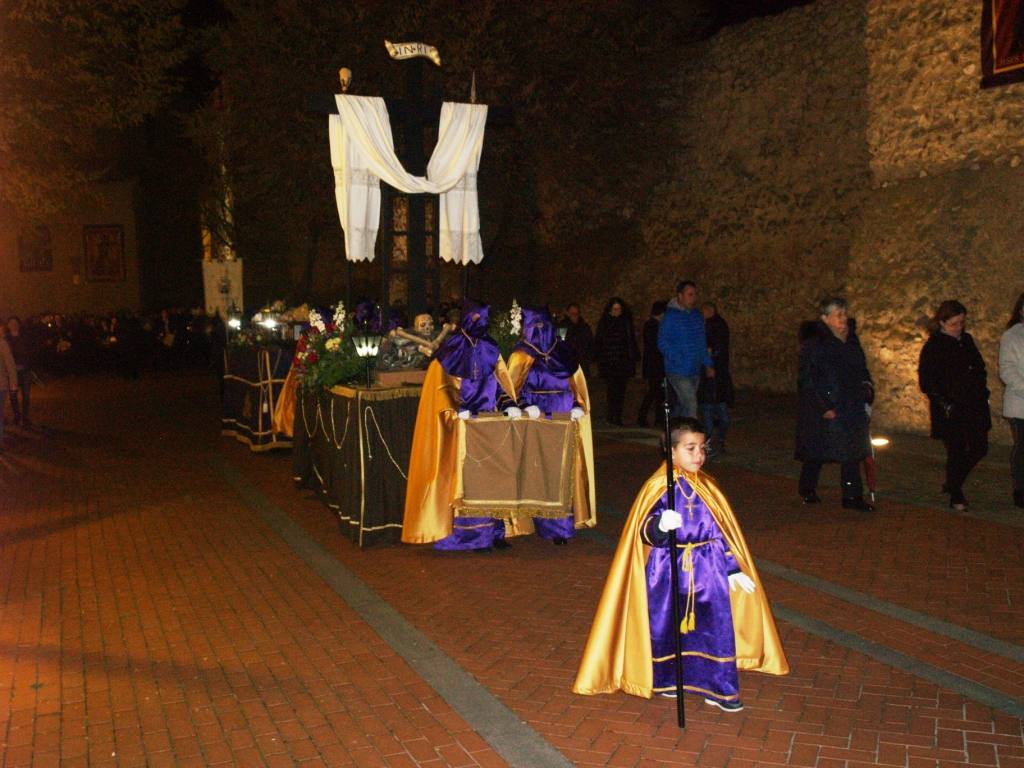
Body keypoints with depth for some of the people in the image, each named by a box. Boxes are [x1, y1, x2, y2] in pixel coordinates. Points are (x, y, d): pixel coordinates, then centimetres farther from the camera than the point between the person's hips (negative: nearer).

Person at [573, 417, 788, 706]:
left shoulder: (705, 488, 4)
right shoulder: (659, 487, -12)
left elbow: (720, 533, 10)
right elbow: (645, 532, -18)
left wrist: (733, 569, 9)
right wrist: (661, 526, -39)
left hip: (707, 573, 4)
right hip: (668, 573, -4)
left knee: (715, 627, 4)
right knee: (668, 628, 8)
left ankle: (719, 688, 18)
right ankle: (668, 681, 29)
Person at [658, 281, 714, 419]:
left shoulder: (697, 315, 13)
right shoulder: (670, 316, -10)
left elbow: (702, 343, 21)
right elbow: (663, 343, -13)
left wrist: (708, 364, 16)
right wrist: (679, 360, -23)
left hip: (695, 371, 7)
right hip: (678, 371, -7)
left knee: (681, 405, 14)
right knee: (690, 405, -14)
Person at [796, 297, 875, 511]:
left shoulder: (851, 339, 9)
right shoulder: (814, 344, -13)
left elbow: (861, 368, 22)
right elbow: (807, 379, -15)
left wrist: (866, 385, 4)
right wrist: (823, 407, -17)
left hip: (850, 407, 6)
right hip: (823, 408, -6)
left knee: (852, 452, 4)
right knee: (816, 453, 6)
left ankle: (852, 497, 10)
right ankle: (807, 490, 24)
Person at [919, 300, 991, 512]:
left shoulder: (966, 340, 11)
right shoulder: (933, 346, -9)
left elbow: (980, 368, 21)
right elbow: (925, 382, -10)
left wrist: (982, 394, 8)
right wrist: (946, 405, -15)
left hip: (973, 406, 7)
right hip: (950, 410, -7)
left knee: (980, 448, 10)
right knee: (957, 452, -2)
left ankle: (953, 484, 30)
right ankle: (956, 497, 14)